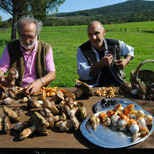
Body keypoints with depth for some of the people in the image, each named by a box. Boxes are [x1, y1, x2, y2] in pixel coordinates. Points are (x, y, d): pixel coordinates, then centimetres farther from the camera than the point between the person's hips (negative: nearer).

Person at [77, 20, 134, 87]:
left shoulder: (116, 44, 0)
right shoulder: (82, 50, -6)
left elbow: (130, 50, 22)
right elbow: (82, 75, -13)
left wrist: (126, 60, 0)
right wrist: (100, 64, -23)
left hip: (116, 83, 3)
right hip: (93, 86, -3)